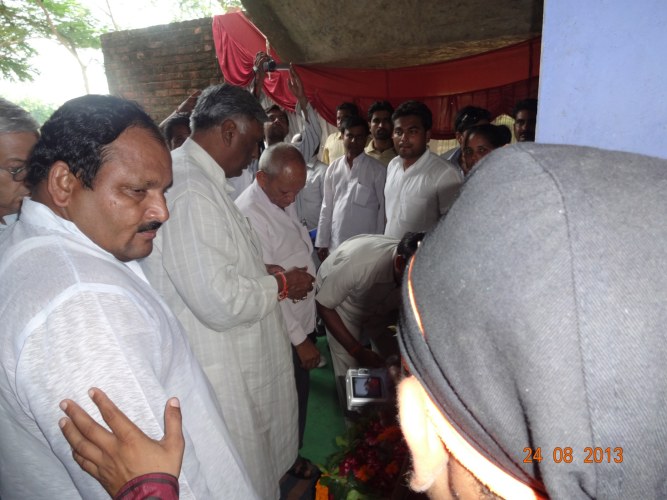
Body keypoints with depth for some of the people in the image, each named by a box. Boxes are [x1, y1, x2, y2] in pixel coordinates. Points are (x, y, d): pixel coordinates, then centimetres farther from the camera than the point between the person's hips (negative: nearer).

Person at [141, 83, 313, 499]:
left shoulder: (197, 177, 8)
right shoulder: (191, 191, -26)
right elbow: (219, 302, -29)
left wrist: (265, 273, 8)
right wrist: (280, 285, -12)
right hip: (218, 372, -10)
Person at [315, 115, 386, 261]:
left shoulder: (377, 170, -5)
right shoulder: (333, 168, 5)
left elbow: (383, 208, -2)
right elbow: (327, 207, 9)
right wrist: (322, 242, 7)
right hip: (335, 245, 3)